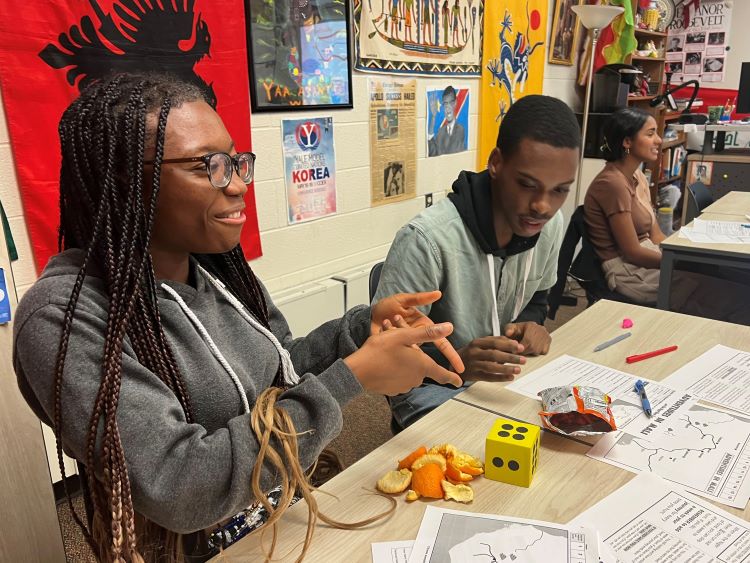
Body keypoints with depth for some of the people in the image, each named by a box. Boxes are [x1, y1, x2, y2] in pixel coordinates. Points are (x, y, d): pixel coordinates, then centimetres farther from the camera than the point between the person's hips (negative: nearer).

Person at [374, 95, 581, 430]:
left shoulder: (550, 225, -6)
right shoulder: (427, 239, -29)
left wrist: (531, 324, -9)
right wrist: (456, 362, -39)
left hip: (502, 374, 7)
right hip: (431, 386, -6)